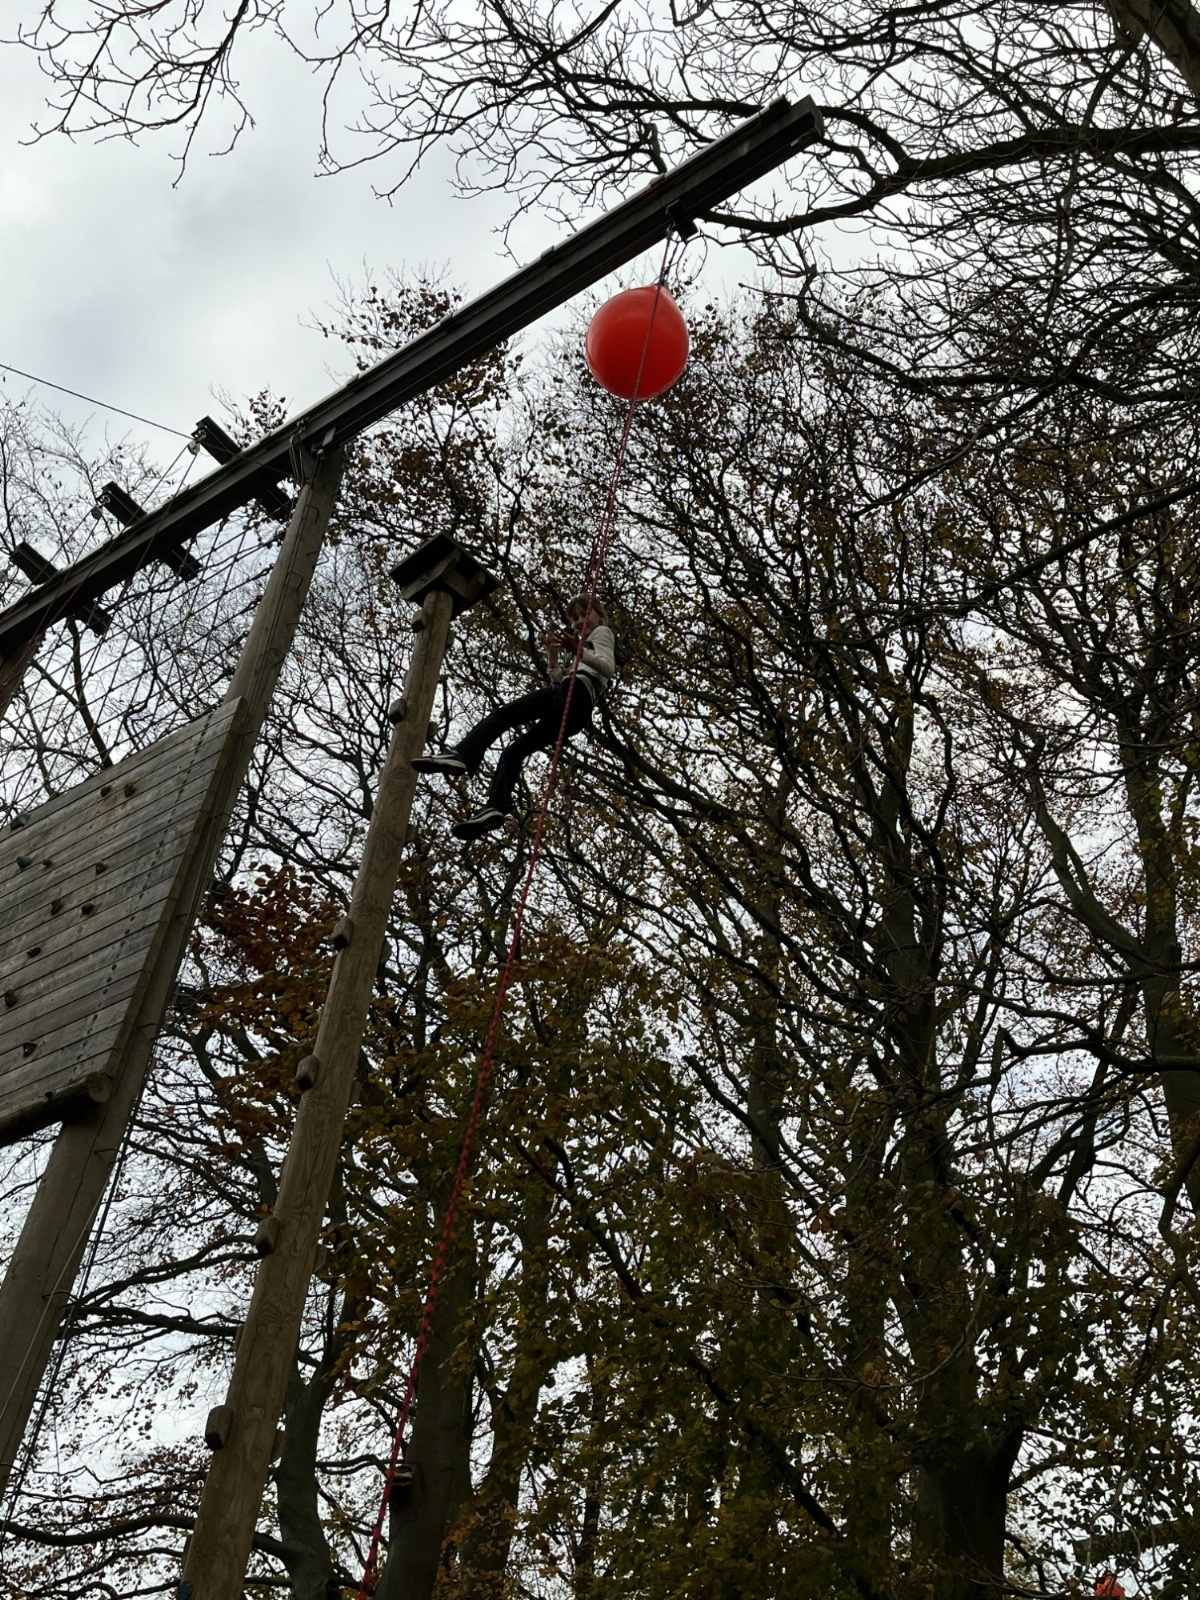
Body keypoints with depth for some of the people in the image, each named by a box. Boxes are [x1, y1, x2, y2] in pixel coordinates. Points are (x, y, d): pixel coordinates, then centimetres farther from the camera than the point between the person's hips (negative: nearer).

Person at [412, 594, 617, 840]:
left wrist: (578, 651, -19)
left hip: (576, 691, -9)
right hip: (577, 711, 9)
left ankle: (460, 755, -40)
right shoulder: (586, 644, 42)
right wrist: (553, 654, 18)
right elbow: (558, 680, 29)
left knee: (502, 715, -18)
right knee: (513, 752, 0)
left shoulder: (602, 632, 18)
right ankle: (496, 807, -21)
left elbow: (608, 668, -5)